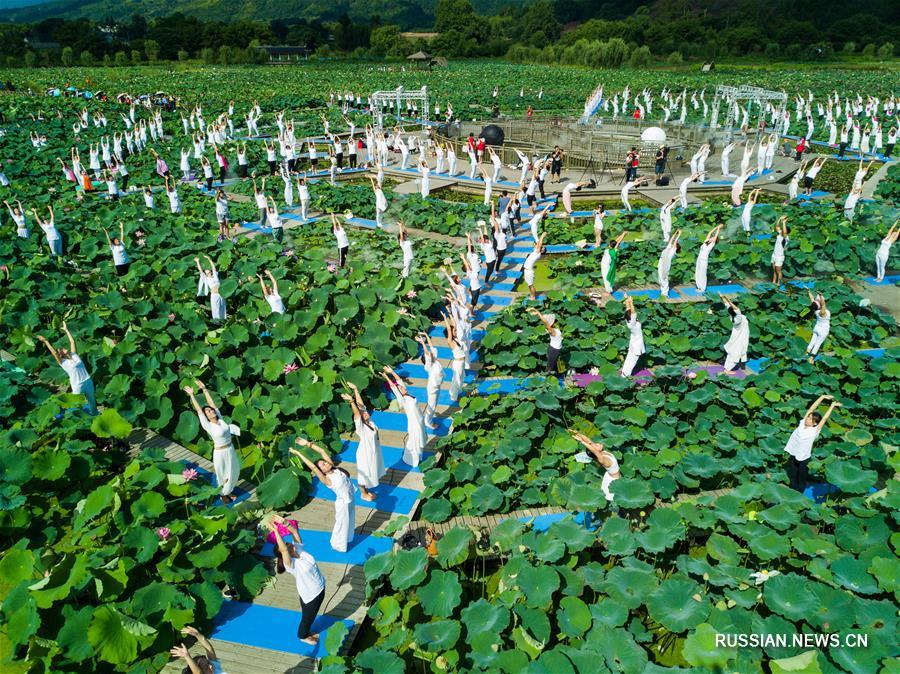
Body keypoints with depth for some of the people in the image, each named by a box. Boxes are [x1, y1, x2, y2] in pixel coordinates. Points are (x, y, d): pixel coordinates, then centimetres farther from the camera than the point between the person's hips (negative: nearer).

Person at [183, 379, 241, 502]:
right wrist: (192, 395, -19)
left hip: (231, 450, 6)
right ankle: (223, 494, 36)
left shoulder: (220, 419, -5)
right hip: (220, 453, -6)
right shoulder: (208, 426, -17)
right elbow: (199, 411, -20)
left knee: (233, 472, 19)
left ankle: (228, 491, 43)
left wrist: (204, 388, -6)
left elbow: (212, 403, -5)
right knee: (222, 475, 13)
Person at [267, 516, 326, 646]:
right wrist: (275, 530, -51)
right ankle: (303, 636, 49)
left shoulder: (299, 549, -12)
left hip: (320, 589, 6)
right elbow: (283, 549, -47)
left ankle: (307, 631, 55)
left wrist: (285, 523, -35)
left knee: (312, 615, 29)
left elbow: (295, 532, -18)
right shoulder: (291, 564, -30)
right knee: (307, 617, 21)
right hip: (310, 595, -6)